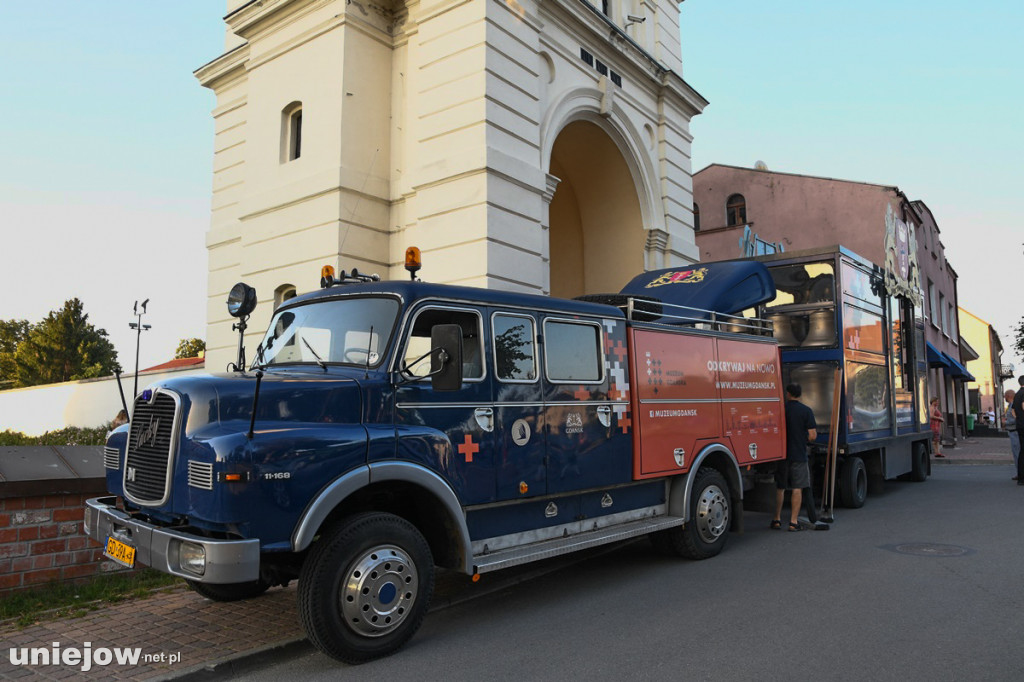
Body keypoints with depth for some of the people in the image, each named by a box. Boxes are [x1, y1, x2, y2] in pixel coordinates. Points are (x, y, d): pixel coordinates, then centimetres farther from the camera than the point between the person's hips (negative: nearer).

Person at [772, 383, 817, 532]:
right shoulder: (806, 411, -5)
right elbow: (813, 435, -8)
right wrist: (801, 440, 11)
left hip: (782, 453, 1)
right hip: (799, 454, -1)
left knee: (780, 488, 11)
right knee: (797, 489, 4)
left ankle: (777, 519, 15)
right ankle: (793, 521, 3)